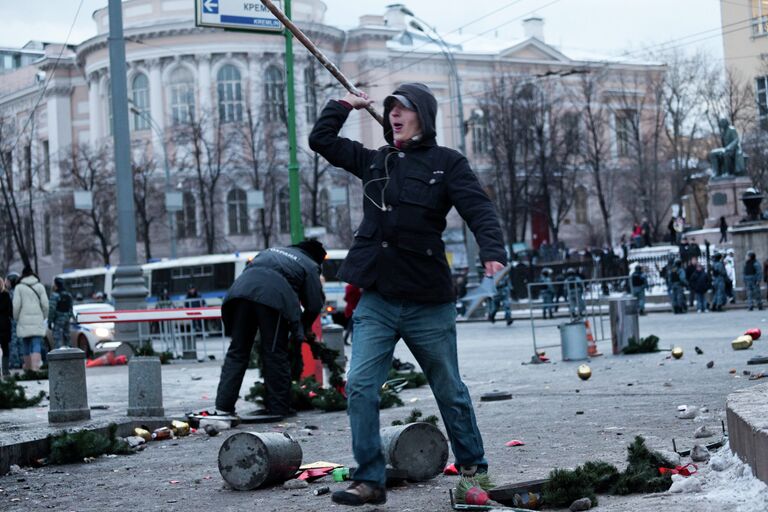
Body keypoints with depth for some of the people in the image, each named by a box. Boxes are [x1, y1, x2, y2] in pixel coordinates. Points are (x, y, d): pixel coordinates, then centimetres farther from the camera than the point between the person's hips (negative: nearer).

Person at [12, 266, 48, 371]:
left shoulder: (19, 287, 0)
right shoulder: (40, 286, 3)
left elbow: (16, 305, -5)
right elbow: (45, 304, 0)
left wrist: (16, 318, 9)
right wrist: (44, 316, 13)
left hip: (24, 320, 0)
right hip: (37, 319, 0)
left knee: (26, 343, 13)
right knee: (36, 343, -4)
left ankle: (28, 365, 20)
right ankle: (35, 366, -18)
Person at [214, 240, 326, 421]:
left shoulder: (272, 250, 38)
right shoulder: (309, 265, 22)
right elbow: (315, 305, 15)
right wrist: (302, 328, 31)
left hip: (241, 290, 5)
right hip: (273, 297, -4)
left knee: (237, 352, 10)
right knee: (276, 355, 5)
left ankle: (223, 406, 6)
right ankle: (277, 409, 7)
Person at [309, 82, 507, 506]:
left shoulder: (446, 163, -1)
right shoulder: (374, 161, 12)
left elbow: (478, 209, -14)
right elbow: (321, 140, 20)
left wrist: (492, 251, -30)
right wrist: (344, 105, 15)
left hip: (428, 303, -3)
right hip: (376, 301, 3)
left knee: (450, 391, 11)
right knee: (360, 387, -8)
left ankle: (473, 466, 29)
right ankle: (369, 481, -2)